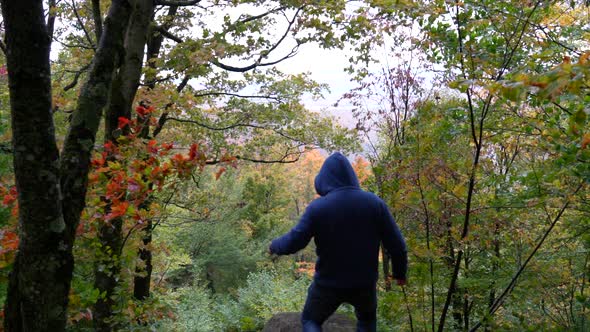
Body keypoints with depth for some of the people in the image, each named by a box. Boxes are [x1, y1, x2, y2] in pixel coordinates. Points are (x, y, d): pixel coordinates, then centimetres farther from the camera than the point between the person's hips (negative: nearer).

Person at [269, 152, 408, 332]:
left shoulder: (317, 207, -18)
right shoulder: (374, 202, -11)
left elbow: (293, 242, -15)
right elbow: (396, 244, -7)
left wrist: (274, 246, 7)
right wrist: (400, 272, 10)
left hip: (328, 283, -2)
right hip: (364, 283, 2)